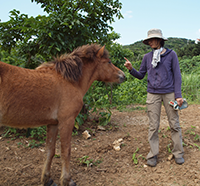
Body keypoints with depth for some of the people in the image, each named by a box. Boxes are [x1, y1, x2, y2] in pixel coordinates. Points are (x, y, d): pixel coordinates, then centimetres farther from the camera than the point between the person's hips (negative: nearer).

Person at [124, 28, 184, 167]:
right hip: (153, 94, 2)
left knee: (174, 124, 7)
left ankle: (178, 153, 21)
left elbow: (177, 76, -1)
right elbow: (141, 75, 11)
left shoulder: (171, 55, 0)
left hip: (169, 93, -1)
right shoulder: (147, 57, 7)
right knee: (153, 126, 4)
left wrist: (178, 95, -7)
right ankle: (153, 155, 14)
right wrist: (131, 69, -8)